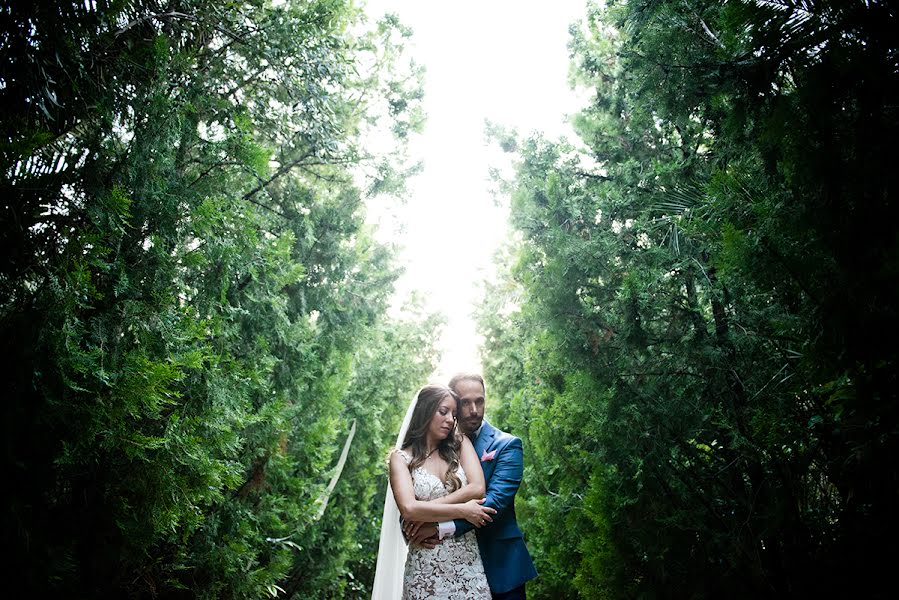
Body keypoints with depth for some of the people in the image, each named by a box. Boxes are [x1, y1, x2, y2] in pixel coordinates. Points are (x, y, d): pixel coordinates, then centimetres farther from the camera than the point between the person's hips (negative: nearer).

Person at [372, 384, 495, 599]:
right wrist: (462, 511, -14)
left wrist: (427, 510, -13)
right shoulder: (401, 457, -1)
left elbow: (478, 488, -9)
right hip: (426, 566, -2)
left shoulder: (460, 444, 6)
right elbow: (408, 509, -16)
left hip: (468, 560, 2)